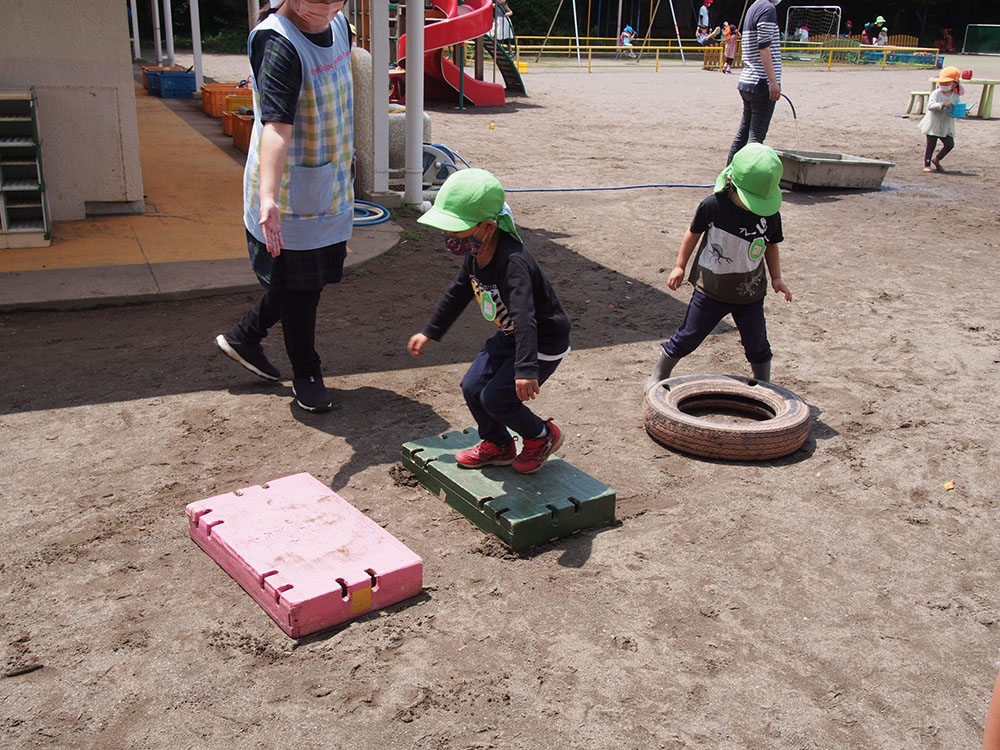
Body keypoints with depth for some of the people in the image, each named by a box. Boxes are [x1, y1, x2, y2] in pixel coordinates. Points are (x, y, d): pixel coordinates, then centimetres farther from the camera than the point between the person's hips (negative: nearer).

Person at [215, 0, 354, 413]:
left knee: (310, 281, 19)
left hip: (331, 190, 8)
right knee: (298, 289, 6)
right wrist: (268, 198, -50)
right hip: (290, 198, -8)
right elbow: (276, 125, -38)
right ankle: (306, 375, 26)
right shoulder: (278, 43, -24)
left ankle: (243, 336, 39)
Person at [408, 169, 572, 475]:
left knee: (495, 398, -10)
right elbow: (458, 293, 13)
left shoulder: (512, 262, -34)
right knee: (472, 387, 6)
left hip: (544, 343, -9)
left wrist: (526, 369, -55)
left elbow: (524, 316, -45)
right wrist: (429, 332, 19)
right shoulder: (474, 255, -6)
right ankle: (499, 446, 30)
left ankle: (542, 436, 18)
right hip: (509, 335, 9)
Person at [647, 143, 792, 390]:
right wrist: (680, 266, 4)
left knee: (757, 343, 7)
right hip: (711, 289, -2)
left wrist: (776, 278, 4)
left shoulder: (770, 215, -8)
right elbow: (693, 233, -1)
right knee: (687, 337, 6)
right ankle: (658, 376, 24)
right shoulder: (713, 205, -16)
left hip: (750, 293, 2)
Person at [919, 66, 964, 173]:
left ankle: (936, 160, 19)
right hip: (933, 124, -4)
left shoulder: (956, 96, 3)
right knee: (930, 144, 2)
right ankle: (927, 164, 14)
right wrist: (943, 104, -34)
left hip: (947, 125, 4)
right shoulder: (936, 93, -10)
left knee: (950, 144, 0)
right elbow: (930, 106, -24)